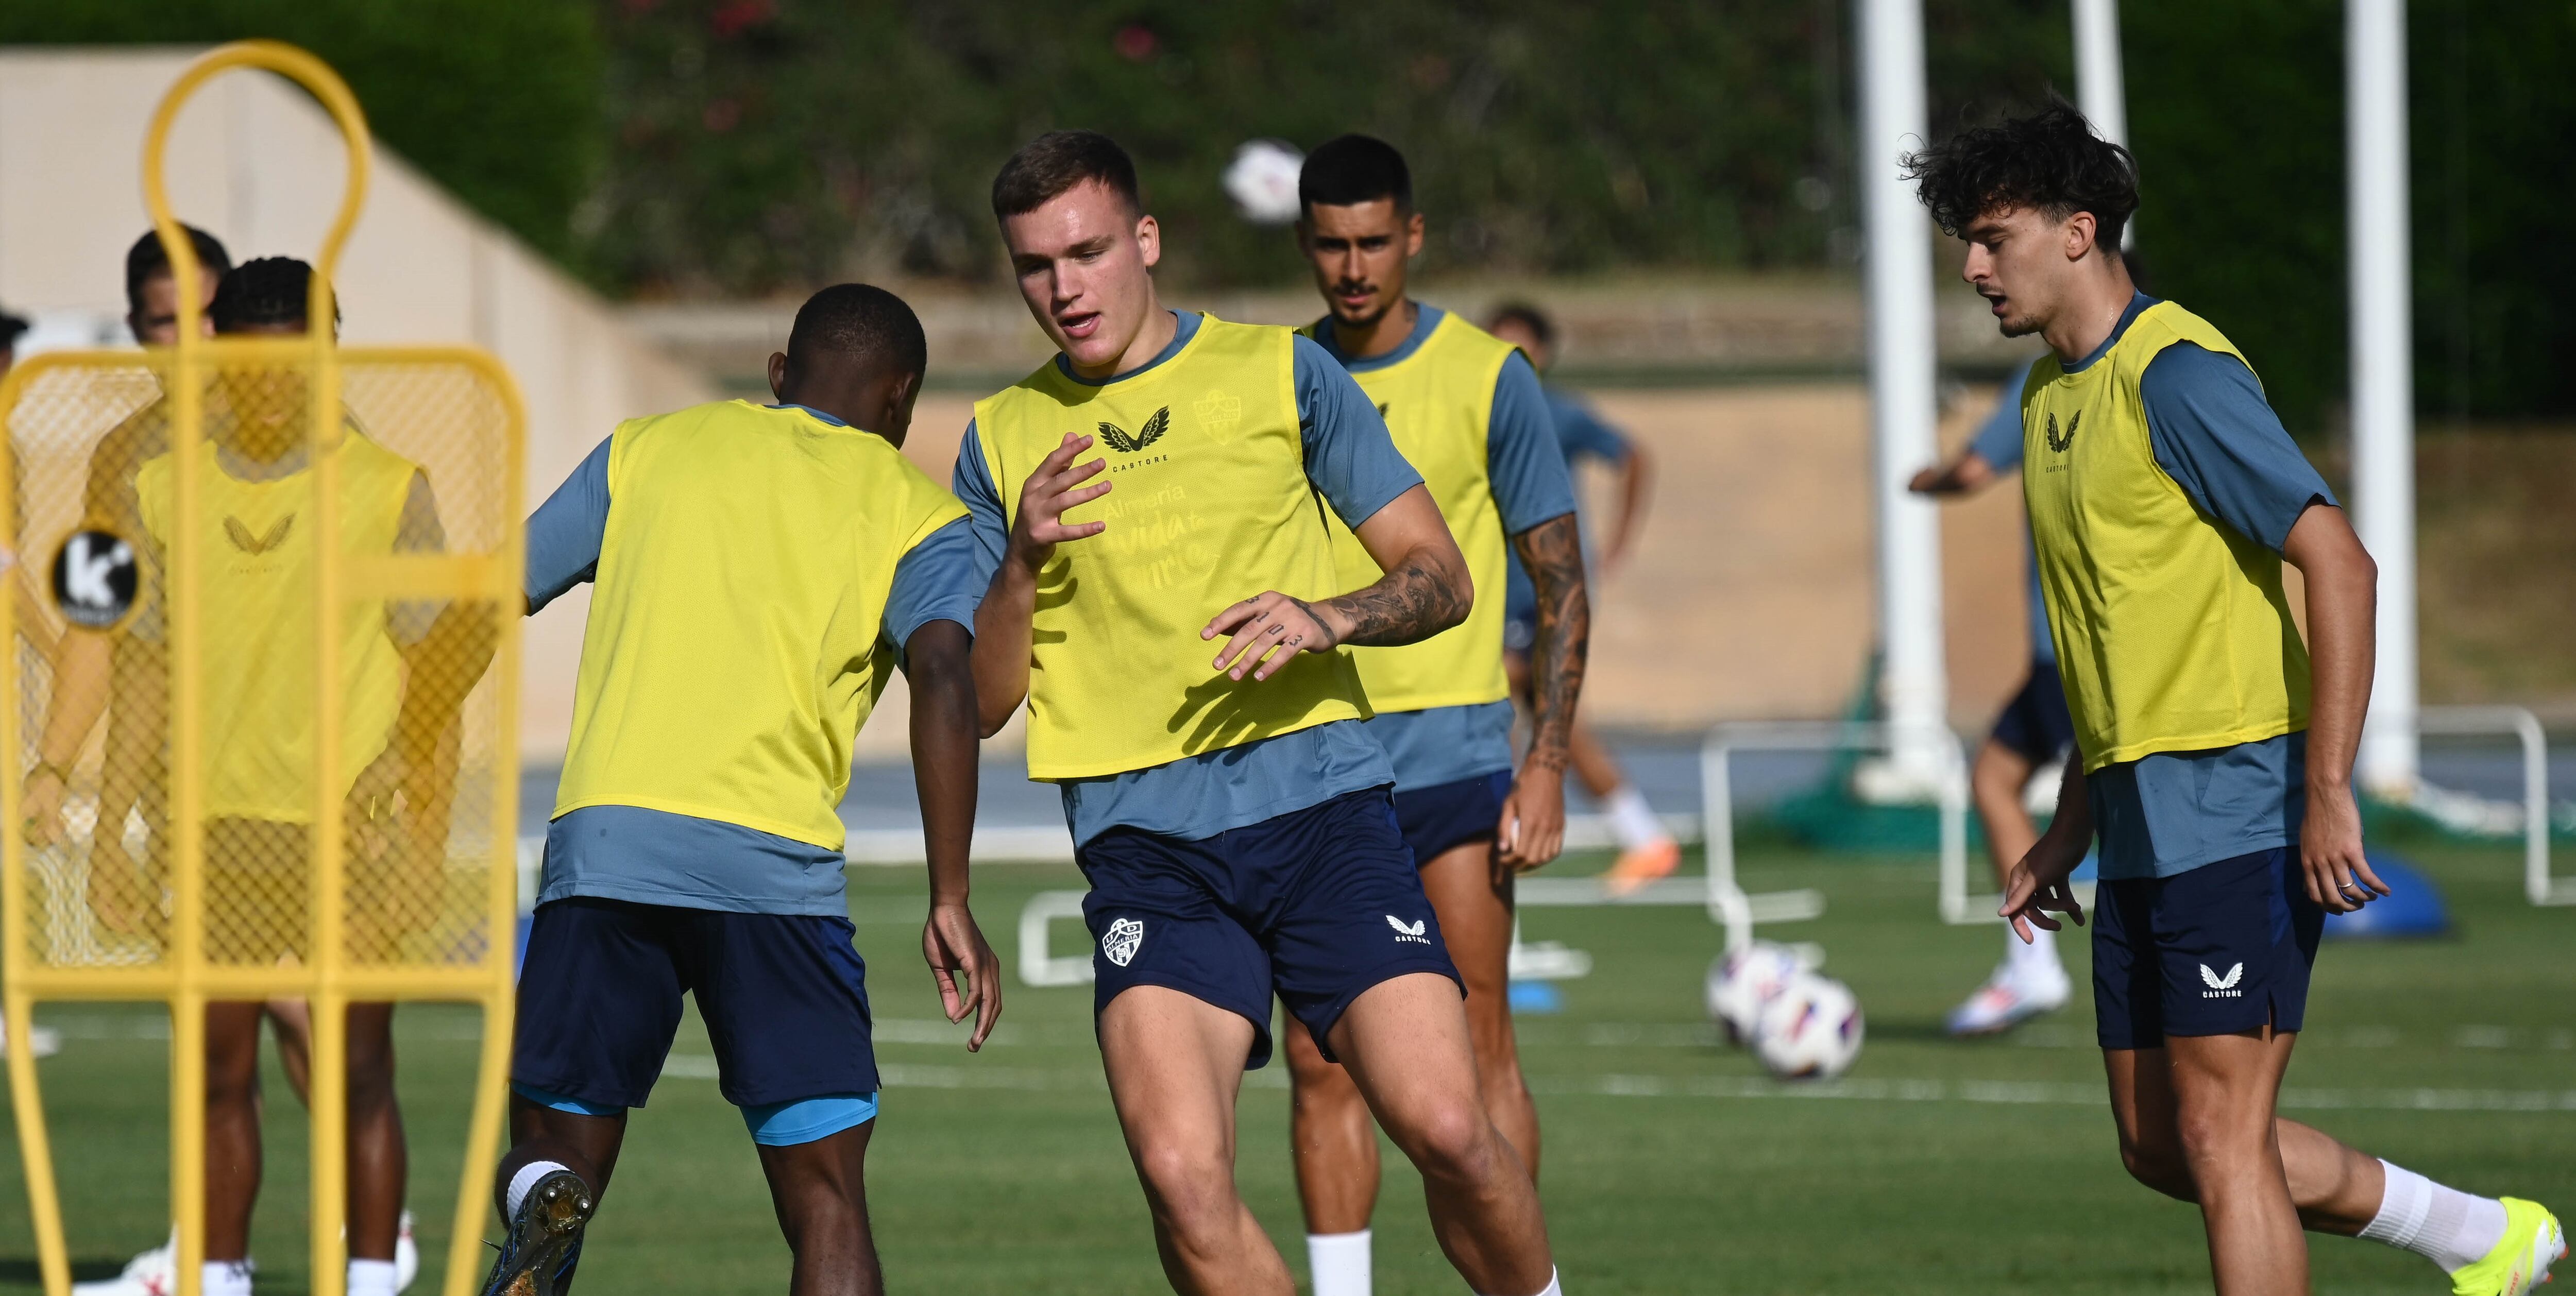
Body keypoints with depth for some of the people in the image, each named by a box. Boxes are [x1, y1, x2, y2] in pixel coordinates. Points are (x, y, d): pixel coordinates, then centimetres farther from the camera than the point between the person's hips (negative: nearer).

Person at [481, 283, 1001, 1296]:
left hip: (601, 842, 2)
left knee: (554, 1152, 13)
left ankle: (542, 1215, -22)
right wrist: (950, 902, -7)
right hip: (776, 861, -2)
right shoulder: (911, 510, 12)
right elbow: (944, 683, -6)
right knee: (826, 1206, 5)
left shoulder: (646, 450, 19)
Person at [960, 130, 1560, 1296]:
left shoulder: (1279, 372, 8)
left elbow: (1441, 580, 8)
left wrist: (1327, 618, -12)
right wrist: (1022, 562, -6)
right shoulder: (1003, 440, 13)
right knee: (1181, 1178, -20)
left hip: (1320, 802, -1)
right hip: (1145, 841, 1)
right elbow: (980, 704, 12)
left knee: (1446, 1128, -15)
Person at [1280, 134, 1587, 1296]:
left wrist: (1548, 764, -9)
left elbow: (1562, 585, 0)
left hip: (1449, 753, -3)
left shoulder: (1485, 376, -2)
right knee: (1320, 1059, 0)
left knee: (1475, 1048, -5)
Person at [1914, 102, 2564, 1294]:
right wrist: (2067, 834, 23)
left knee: (2220, 1138, -10)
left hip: (2236, 806, -10)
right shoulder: (2055, 392, 16)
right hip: (2142, 824, 10)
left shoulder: (2175, 373, -13)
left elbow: (2339, 565, -19)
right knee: (2158, 1146, 11)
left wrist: (2328, 790, -23)